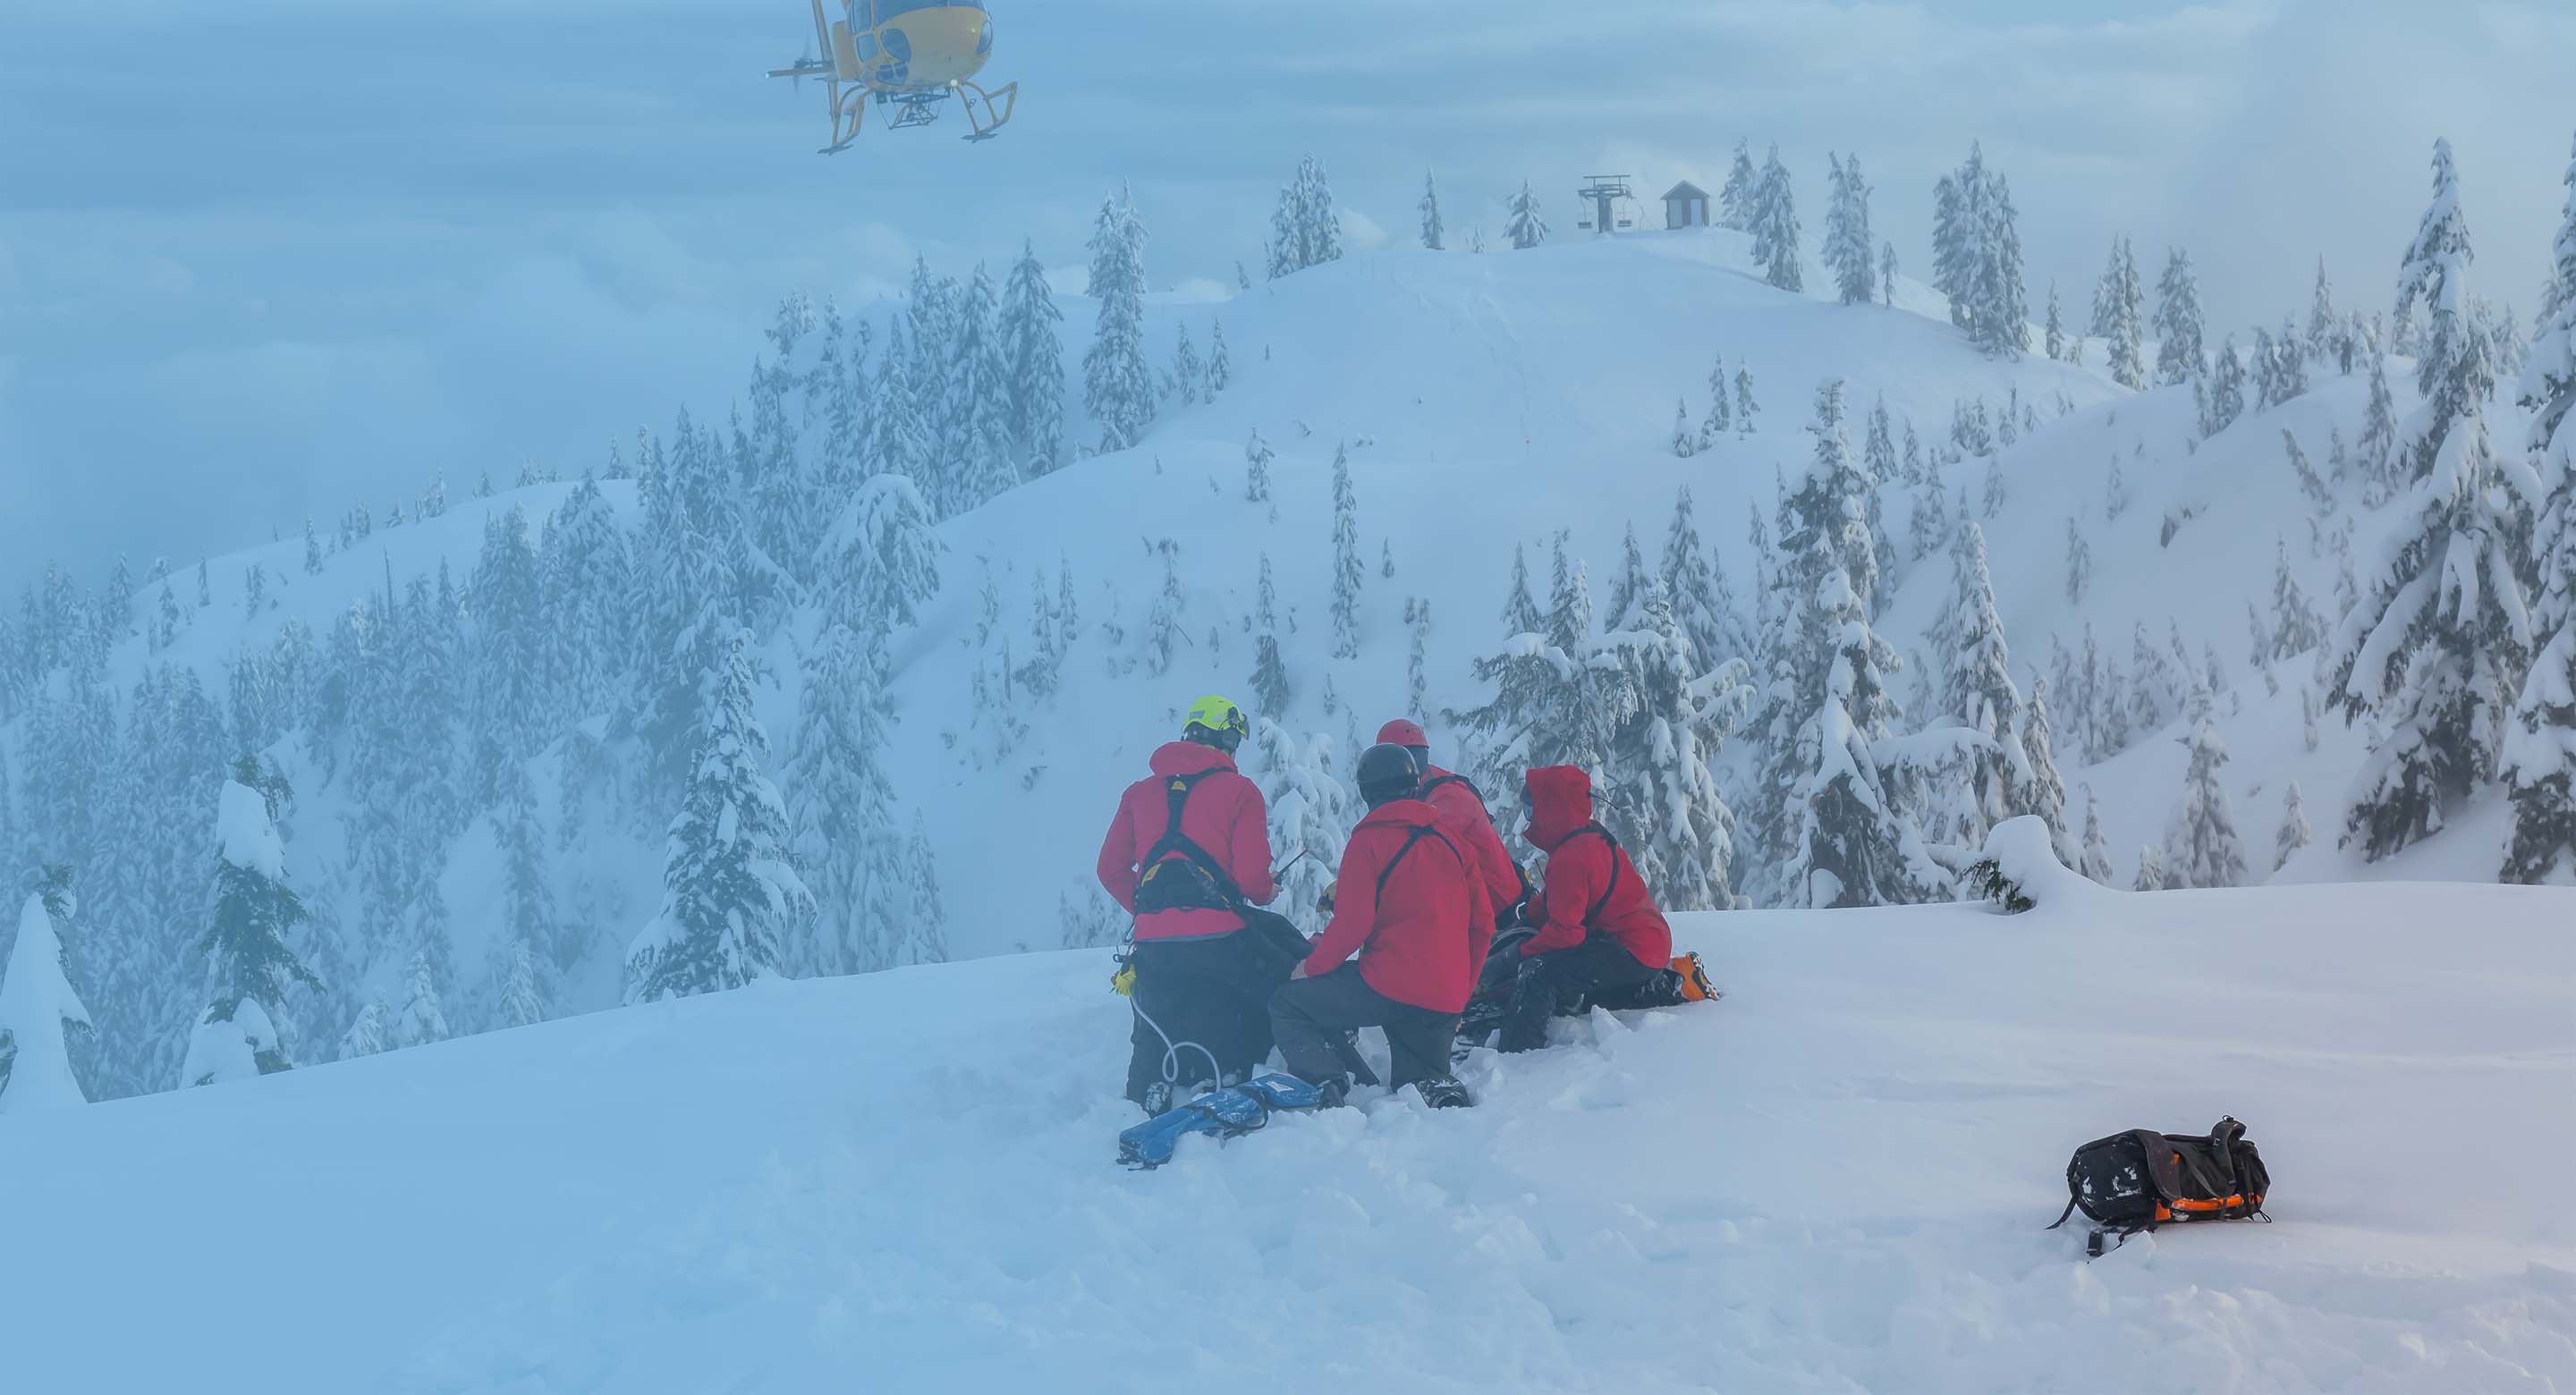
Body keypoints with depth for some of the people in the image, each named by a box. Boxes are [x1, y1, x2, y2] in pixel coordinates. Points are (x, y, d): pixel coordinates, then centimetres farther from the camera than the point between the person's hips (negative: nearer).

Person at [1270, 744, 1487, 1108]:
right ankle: (1440, 1091, -8)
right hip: (1446, 1003, 6)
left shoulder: (1370, 840, -4)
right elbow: (1481, 919, 16)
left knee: (1286, 1003, 11)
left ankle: (1323, 1083, -14)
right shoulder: (1452, 842, 14)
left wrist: (1313, 966, 3)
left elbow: (1352, 923, -12)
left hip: (1388, 987, -6)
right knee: (1419, 1079, 28)